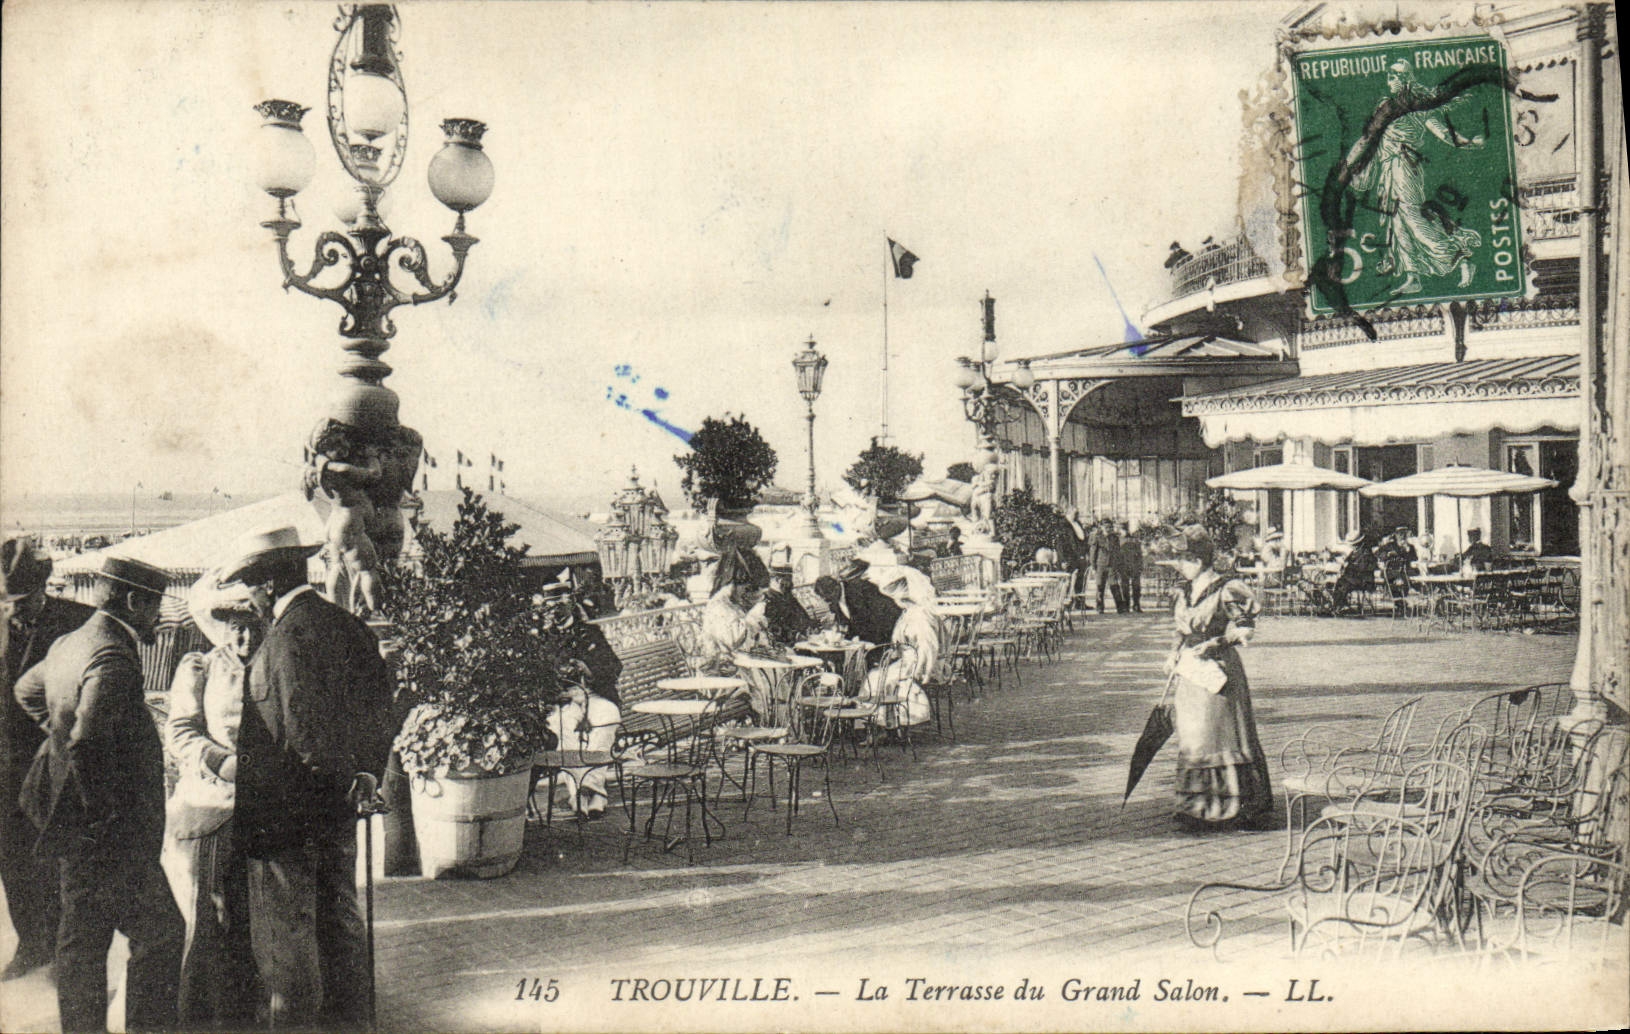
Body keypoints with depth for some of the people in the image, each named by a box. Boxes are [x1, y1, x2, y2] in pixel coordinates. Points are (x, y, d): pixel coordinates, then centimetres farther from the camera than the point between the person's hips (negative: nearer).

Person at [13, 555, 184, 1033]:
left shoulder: (69, 644, 11)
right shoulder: (113, 658, -21)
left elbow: (26, 689, 31)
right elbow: (87, 742, -30)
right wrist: (103, 810, -20)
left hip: (76, 830, 10)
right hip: (113, 838, -10)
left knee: (80, 941, 16)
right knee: (160, 933, -1)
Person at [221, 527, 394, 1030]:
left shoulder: (287, 636, -19)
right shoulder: (348, 625, 6)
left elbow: (301, 729, -24)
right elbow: (379, 709, 8)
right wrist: (366, 772, 11)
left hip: (284, 813, -8)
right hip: (339, 808, 8)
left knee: (286, 937, 3)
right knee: (340, 922, 17)